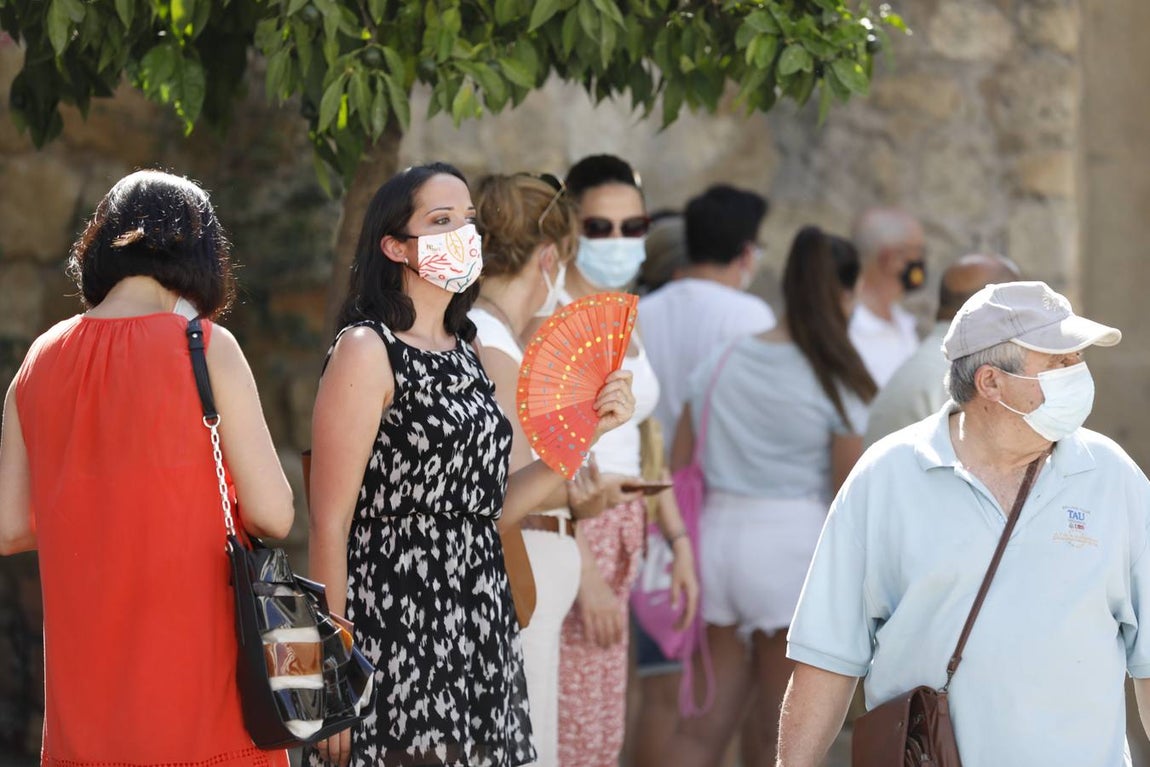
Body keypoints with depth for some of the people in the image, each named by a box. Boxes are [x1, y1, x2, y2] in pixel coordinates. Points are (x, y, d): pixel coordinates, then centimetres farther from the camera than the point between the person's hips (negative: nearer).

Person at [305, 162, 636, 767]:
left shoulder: (464, 351, 14)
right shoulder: (367, 350, -9)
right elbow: (330, 524, -12)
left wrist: (586, 432, 6)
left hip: (478, 639, 7)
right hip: (397, 637, -7)